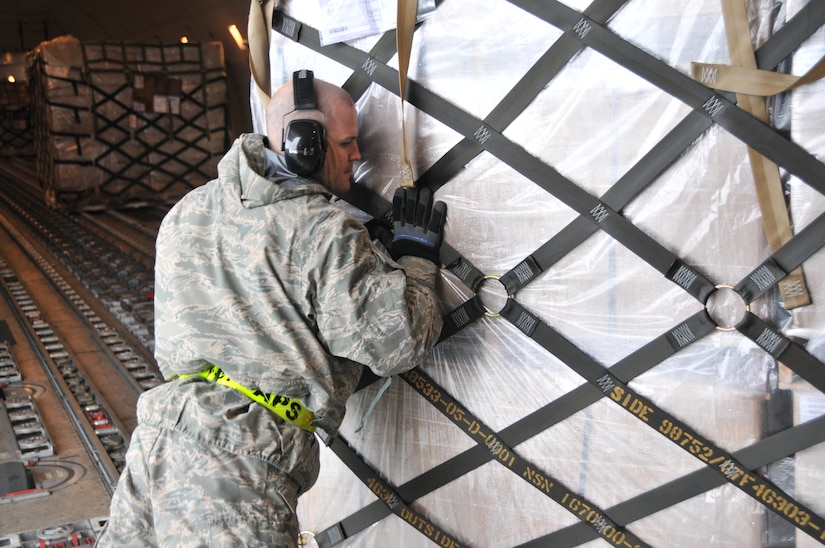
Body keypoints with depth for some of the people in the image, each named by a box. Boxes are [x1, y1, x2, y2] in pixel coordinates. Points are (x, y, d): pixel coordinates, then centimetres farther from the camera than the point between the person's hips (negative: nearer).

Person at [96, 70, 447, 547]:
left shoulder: (189, 211, 13)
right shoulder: (324, 234, -11)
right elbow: (398, 342, -12)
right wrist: (416, 253, 4)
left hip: (158, 431, 8)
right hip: (241, 457, -8)